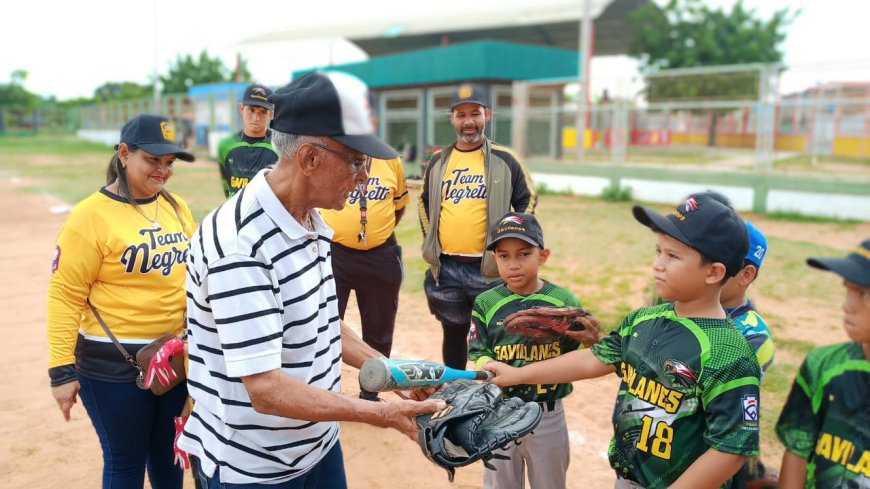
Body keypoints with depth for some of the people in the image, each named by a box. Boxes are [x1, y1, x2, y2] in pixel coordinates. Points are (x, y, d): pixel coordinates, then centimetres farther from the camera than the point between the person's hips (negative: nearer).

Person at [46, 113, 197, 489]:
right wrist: (62, 369, -15)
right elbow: (65, 296, -13)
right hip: (114, 365, -5)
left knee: (168, 453, 21)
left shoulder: (176, 206, 4)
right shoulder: (91, 215, -14)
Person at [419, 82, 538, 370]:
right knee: (453, 334, 16)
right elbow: (425, 202, 20)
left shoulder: (503, 160, -1)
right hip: (445, 268, 3)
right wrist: (430, 240, 10)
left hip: (489, 268, -3)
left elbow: (527, 201, 4)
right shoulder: (438, 161, 8)